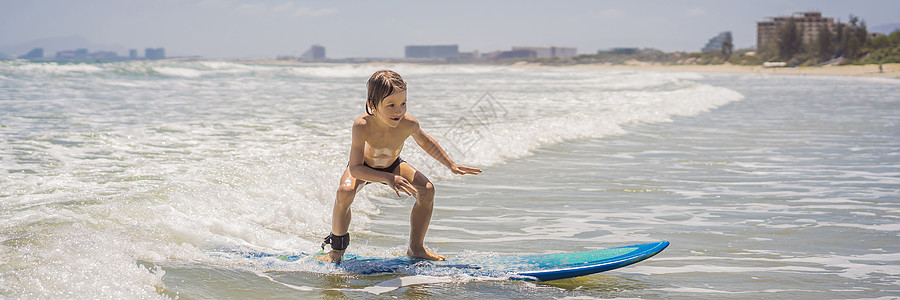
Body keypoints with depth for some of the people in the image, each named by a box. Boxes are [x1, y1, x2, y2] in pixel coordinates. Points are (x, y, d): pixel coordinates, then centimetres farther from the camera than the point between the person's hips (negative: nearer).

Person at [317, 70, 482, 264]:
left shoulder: (408, 124, -32)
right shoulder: (362, 126, -41)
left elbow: (425, 142, -7)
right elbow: (355, 169, -41)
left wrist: (451, 165, -4)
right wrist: (388, 178, -53)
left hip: (393, 165, 3)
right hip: (364, 167, -3)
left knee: (427, 190, -17)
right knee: (344, 193, -32)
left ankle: (416, 248, 4)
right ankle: (337, 250, -8)